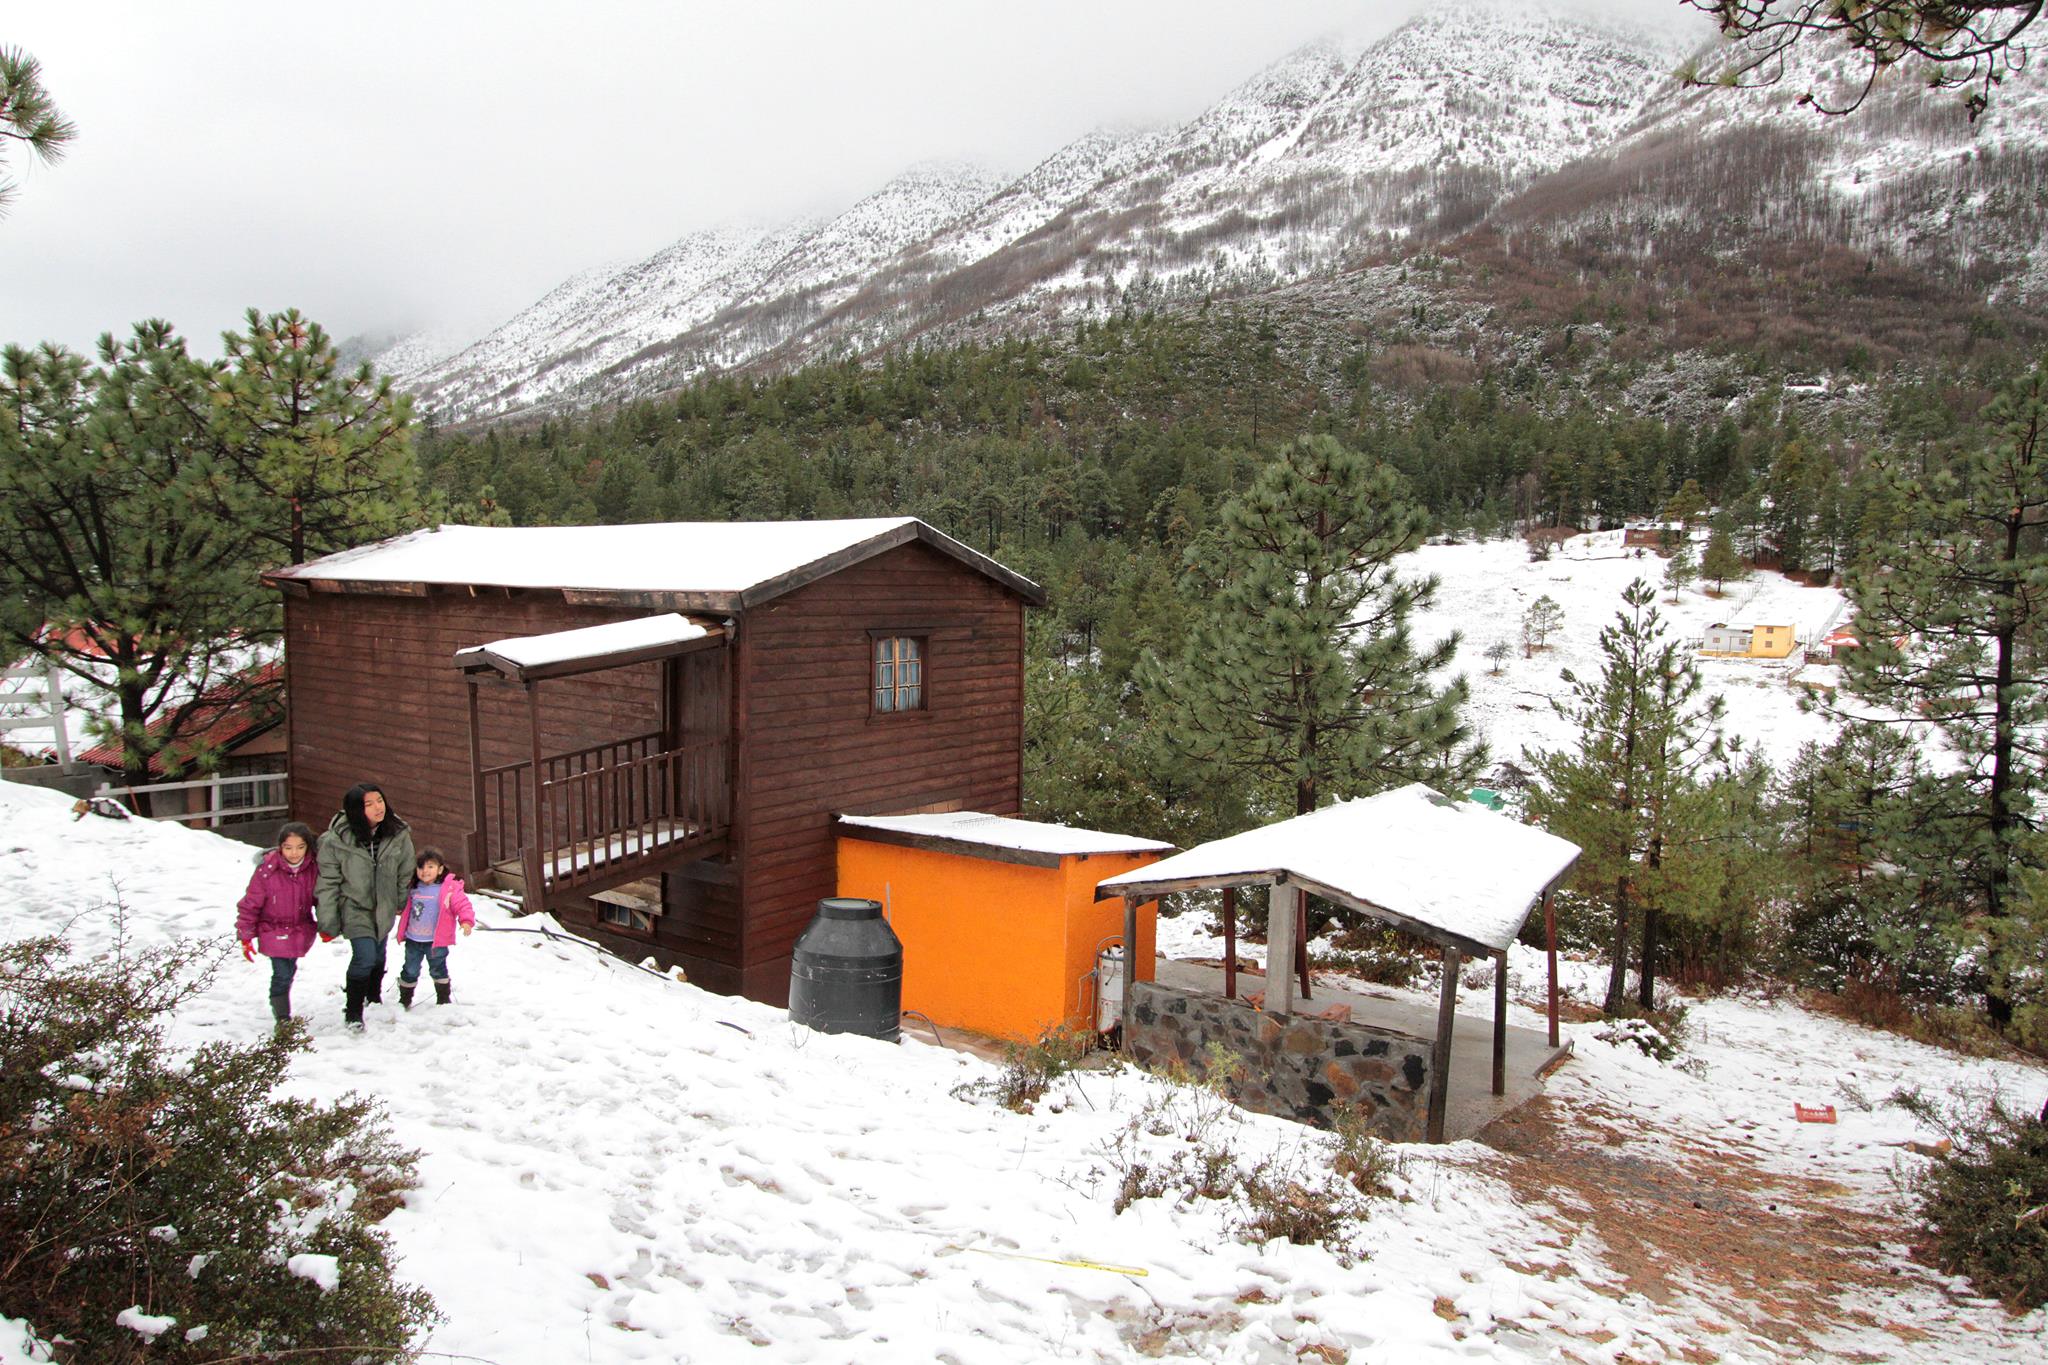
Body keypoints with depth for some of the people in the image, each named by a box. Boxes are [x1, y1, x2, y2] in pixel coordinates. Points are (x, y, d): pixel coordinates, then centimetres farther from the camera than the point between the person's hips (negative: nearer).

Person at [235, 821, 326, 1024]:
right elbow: (250, 904, -11)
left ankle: (278, 1001, 47)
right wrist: (246, 936, -7)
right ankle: (283, 1019, 5)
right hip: (273, 931, -4)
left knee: (290, 970, 20)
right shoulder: (267, 870, -21)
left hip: (301, 932, 4)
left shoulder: (314, 868, -10)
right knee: (282, 974, -9)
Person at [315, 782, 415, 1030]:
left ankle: (373, 997, 47)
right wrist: (328, 922, -11)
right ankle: (353, 1012, 0)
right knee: (364, 956, -17)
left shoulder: (398, 834, -13)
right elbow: (328, 882, -14)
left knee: (378, 955, 21)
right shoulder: (336, 840, -23)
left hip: (384, 908, 4)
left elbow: (405, 873, 2)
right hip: (355, 908, -4)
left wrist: (404, 905, 10)